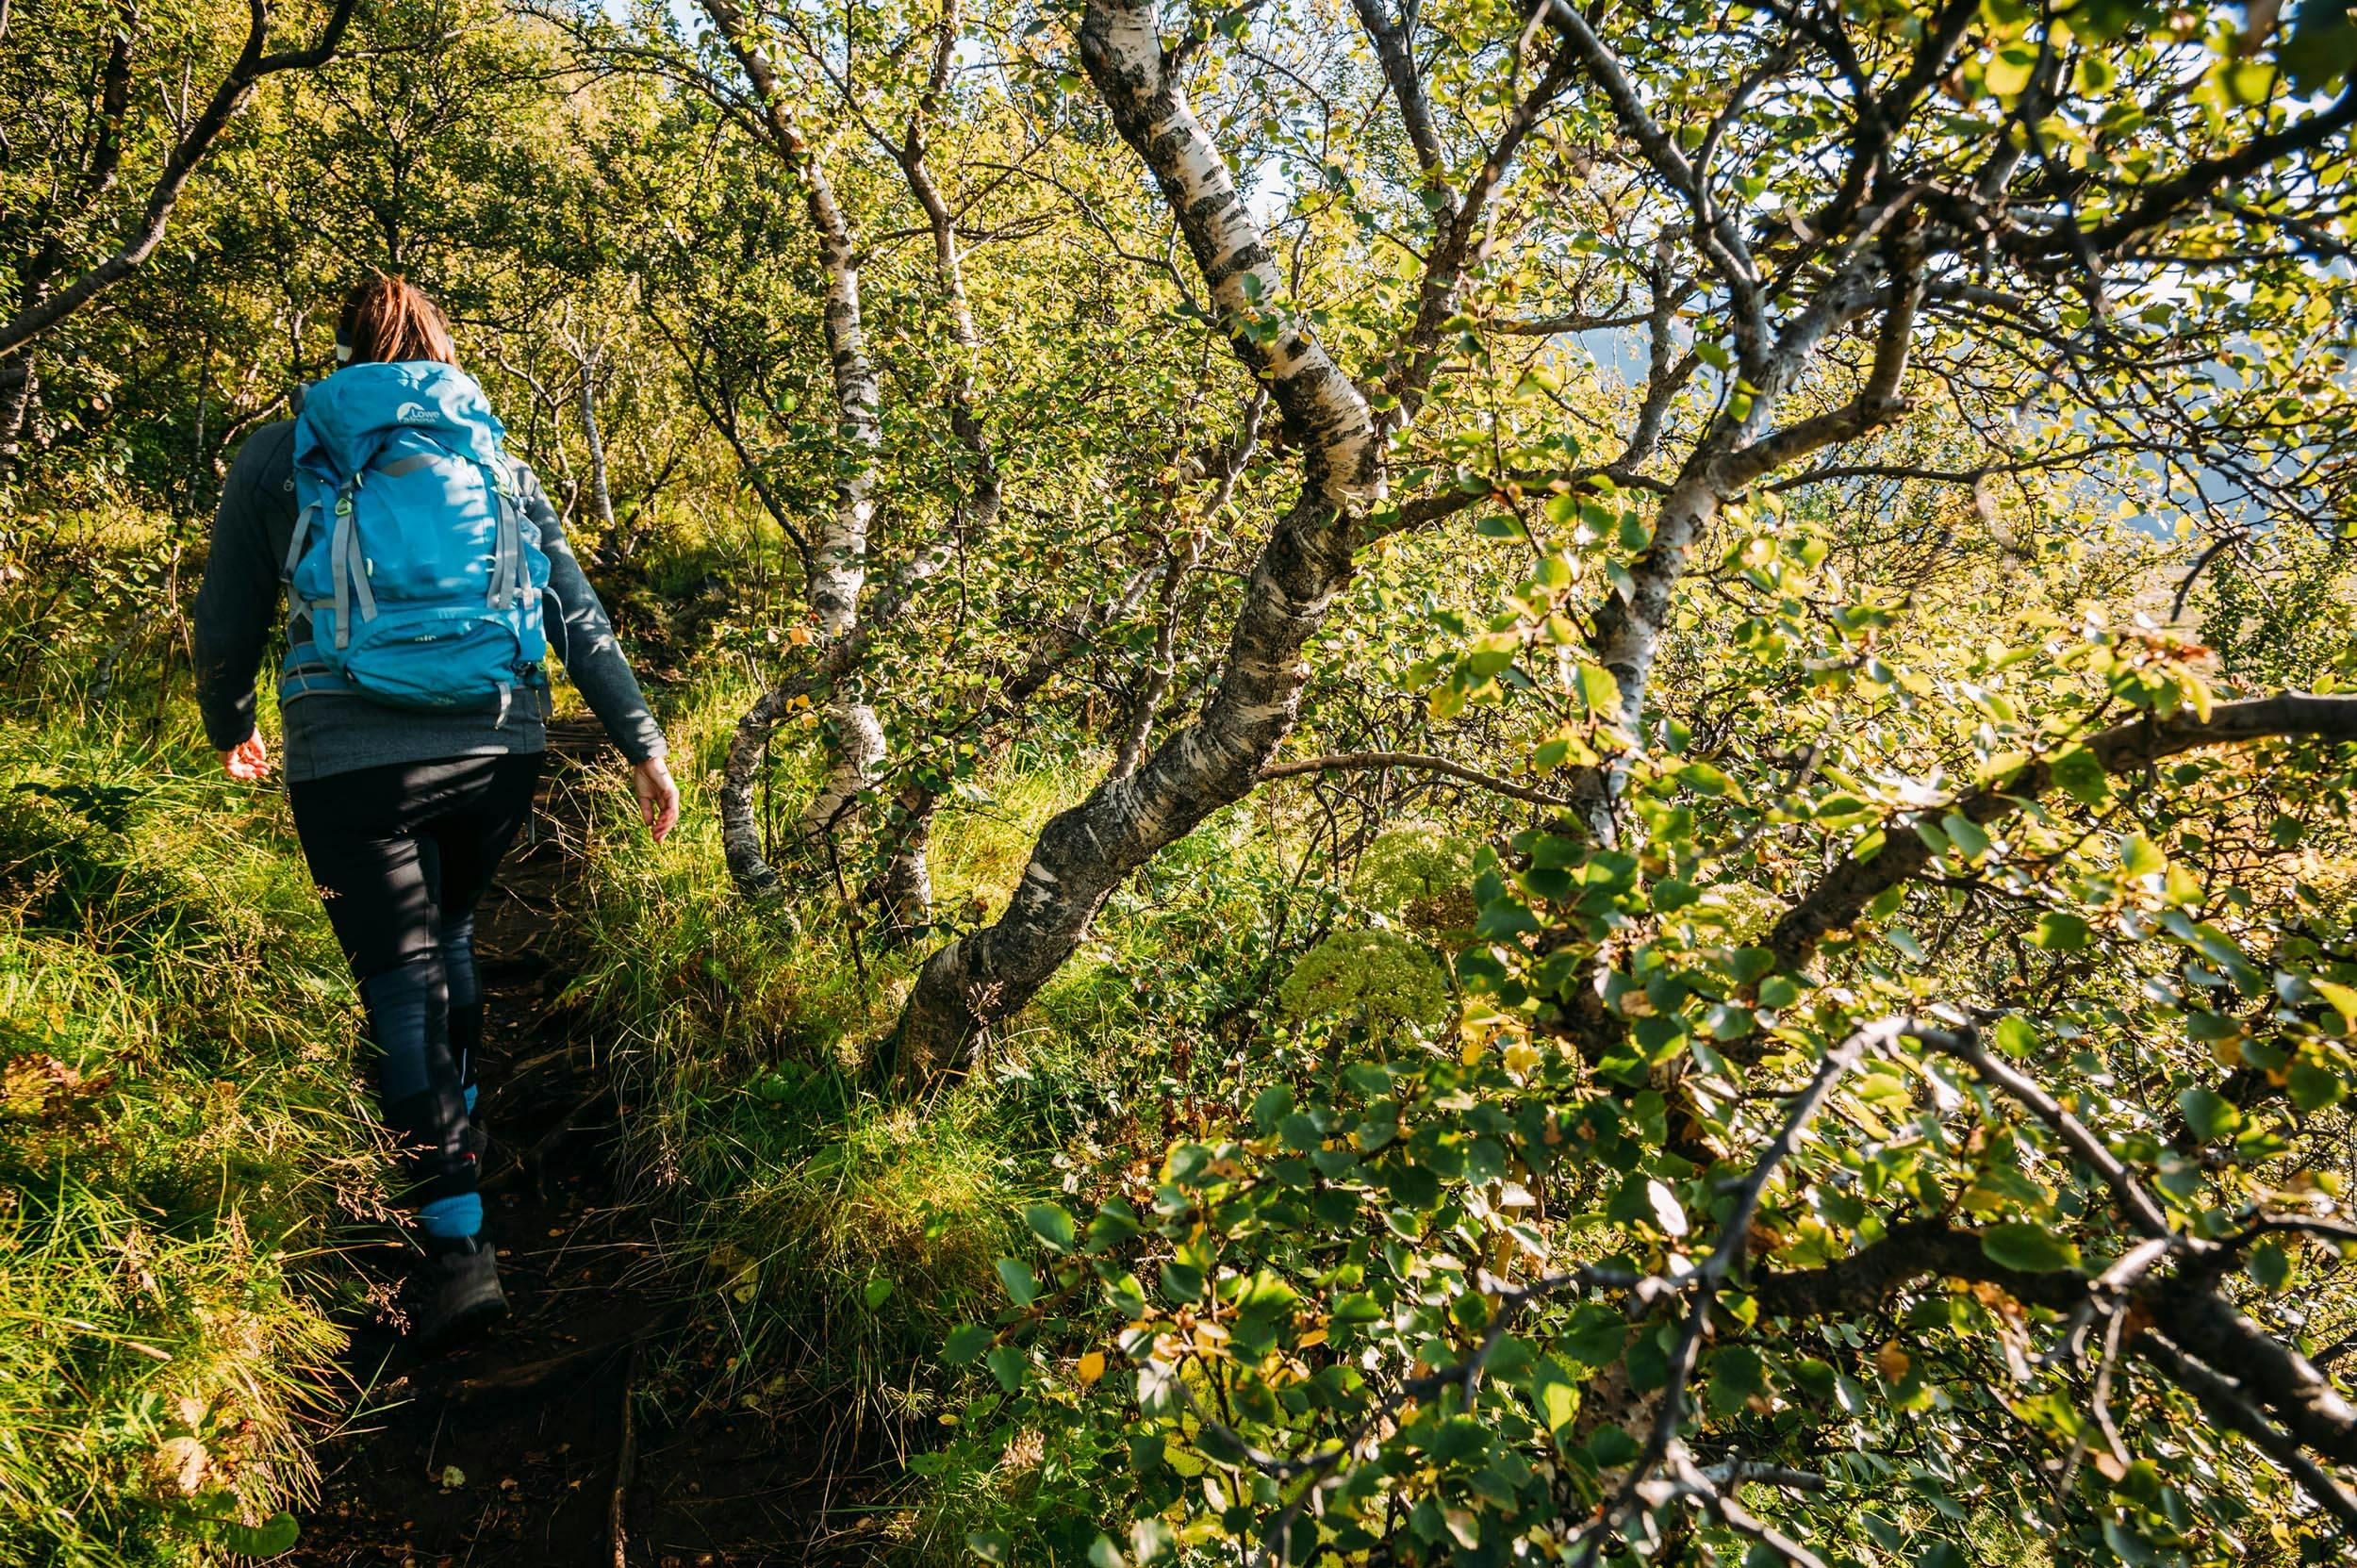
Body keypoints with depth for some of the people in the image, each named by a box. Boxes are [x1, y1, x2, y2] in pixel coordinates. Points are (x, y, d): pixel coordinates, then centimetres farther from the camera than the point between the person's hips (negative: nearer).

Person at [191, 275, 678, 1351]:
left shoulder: (281, 457, 6)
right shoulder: (494, 460, 11)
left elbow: (227, 624, 10)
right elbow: (579, 617, 6)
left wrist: (228, 730, 28)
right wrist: (642, 744, 8)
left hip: (352, 762, -3)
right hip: (500, 749, 3)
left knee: (401, 977, 2)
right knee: (448, 931, 26)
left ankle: (458, 1239, -4)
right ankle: (460, 1129, 40)